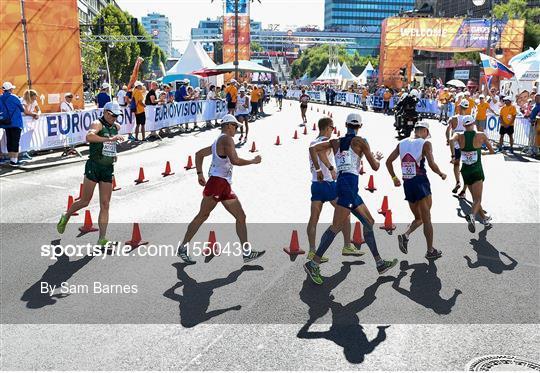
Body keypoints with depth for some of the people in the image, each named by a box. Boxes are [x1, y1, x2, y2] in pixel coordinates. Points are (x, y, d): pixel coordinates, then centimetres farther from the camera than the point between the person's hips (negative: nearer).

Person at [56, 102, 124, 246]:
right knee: (85, 201, 1)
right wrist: (109, 139, -37)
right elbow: (89, 137, -29)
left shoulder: (116, 127, 13)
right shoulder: (97, 124, -8)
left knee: (105, 205, 0)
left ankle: (102, 239, 1)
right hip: (94, 166, -6)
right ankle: (65, 217, 30)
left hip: (108, 169, 6)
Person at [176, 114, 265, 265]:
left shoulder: (218, 141, 23)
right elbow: (235, 160, -20)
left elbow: (199, 154, 28)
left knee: (241, 217, 7)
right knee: (202, 215, -7)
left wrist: (200, 174, 23)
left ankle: (247, 253, 9)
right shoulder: (226, 139, -6)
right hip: (217, 182, -10)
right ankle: (183, 247, 2)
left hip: (225, 186, 10)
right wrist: (253, 161, -6)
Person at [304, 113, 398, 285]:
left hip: (341, 182, 8)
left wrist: (318, 169, 12)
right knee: (336, 226, -10)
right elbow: (375, 167, 3)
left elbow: (313, 148, 7)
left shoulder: (336, 142, 15)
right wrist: (377, 158, 25)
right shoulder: (360, 141, 0)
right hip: (349, 183, -8)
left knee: (369, 222, 14)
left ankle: (379, 263, 20)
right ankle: (313, 263, -11)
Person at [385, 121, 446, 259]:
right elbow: (432, 165, -16)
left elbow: (388, 162, 10)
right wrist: (441, 174, 2)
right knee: (427, 219, 6)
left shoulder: (402, 143, 9)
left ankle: (405, 235, -6)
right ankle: (430, 251, 13)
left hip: (407, 184, 5)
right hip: (420, 183, -5)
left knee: (418, 218, 19)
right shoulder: (425, 143, -6)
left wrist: (394, 178, 20)